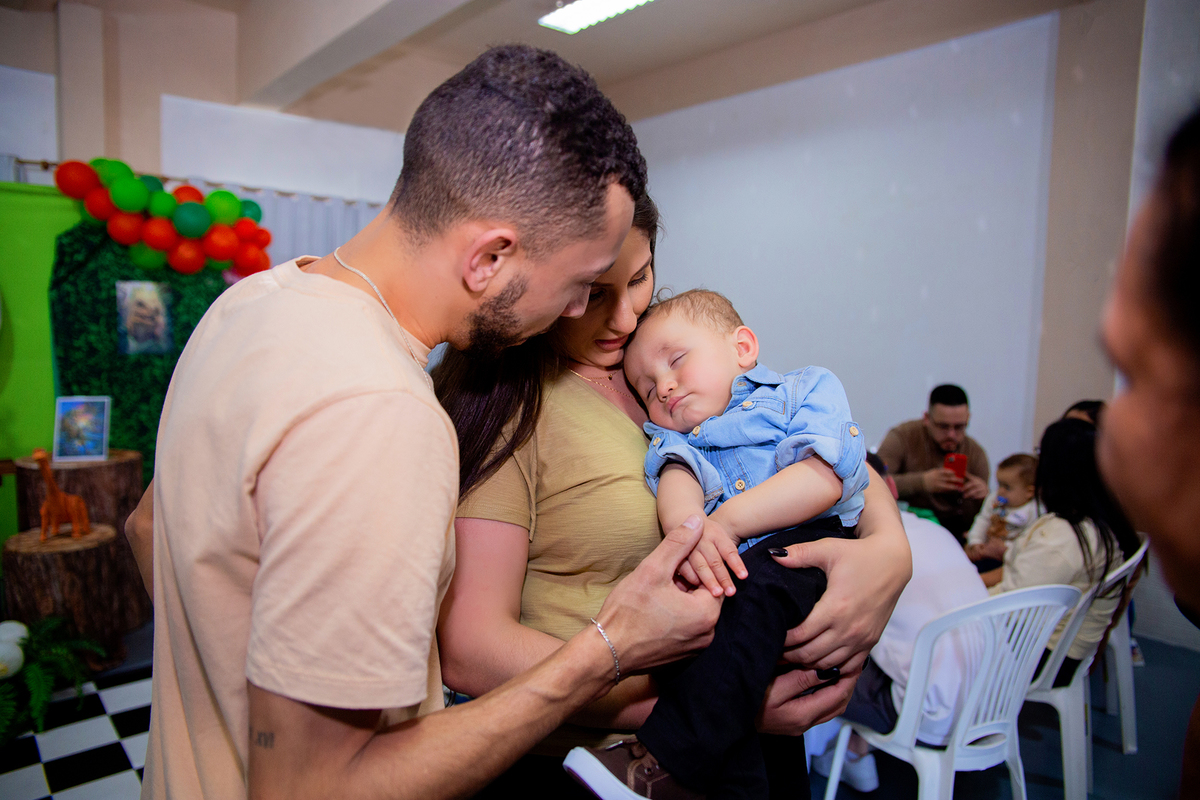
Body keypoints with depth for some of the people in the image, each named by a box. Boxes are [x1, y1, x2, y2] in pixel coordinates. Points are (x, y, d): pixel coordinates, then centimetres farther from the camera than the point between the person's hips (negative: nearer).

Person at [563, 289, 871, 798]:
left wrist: (727, 520, -13)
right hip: (713, 574, 4)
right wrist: (687, 527, -24)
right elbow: (677, 476, 0)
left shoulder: (805, 390, 12)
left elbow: (826, 478, -6)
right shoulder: (672, 434, 25)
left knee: (755, 587, -33)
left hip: (804, 546, -3)